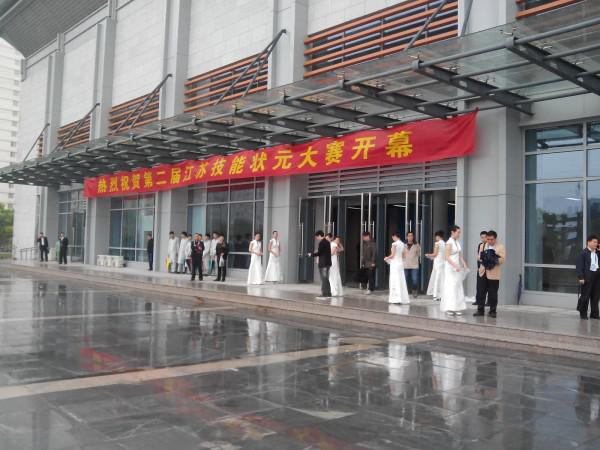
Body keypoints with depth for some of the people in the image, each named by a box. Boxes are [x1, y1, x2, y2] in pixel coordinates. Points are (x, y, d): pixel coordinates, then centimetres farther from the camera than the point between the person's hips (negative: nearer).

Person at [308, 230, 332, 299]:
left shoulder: (322, 243, -15)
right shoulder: (327, 242, 13)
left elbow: (319, 253, -16)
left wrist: (311, 254, -1)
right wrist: (316, 253, 16)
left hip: (323, 264, -9)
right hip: (328, 263, 9)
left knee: (324, 279, -6)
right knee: (326, 279, 14)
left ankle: (324, 295, -5)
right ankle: (328, 294, 17)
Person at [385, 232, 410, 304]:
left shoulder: (394, 244, -12)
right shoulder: (403, 244, 7)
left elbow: (392, 255, -14)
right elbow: (404, 256, 11)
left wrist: (387, 258, 5)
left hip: (395, 263, -6)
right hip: (401, 263, 6)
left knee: (395, 281, -2)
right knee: (401, 281, 10)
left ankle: (397, 298, -3)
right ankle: (403, 298, 12)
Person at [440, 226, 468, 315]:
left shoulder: (457, 242, 10)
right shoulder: (449, 243, -12)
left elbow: (460, 255, 12)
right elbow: (447, 257, -17)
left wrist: (464, 264, -1)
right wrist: (455, 266, -25)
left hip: (457, 266, 8)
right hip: (450, 267, -8)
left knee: (458, 287, 7)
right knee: (450, 287, -7)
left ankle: (456, 308, 12)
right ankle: (449, 308, -3)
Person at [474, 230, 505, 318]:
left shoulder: (500, 247, 0)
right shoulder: (483, 246, 15)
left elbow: (502, 259, -9)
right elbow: (479, 257, 15)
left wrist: (494, 259, -26)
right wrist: (482, 257, -8)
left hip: (493, 274, -4)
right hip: (483, 272, 4)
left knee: (493, 294, 3)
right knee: (480, 292, 2)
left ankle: (492, 311, 13)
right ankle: (480, 310, 11)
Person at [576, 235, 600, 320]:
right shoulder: (584, 253, -6)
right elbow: (579, 266, -10)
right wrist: (581, 277, -17)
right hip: (588, 276, -6)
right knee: (585, 295, 1)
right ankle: (583, 313, 12)